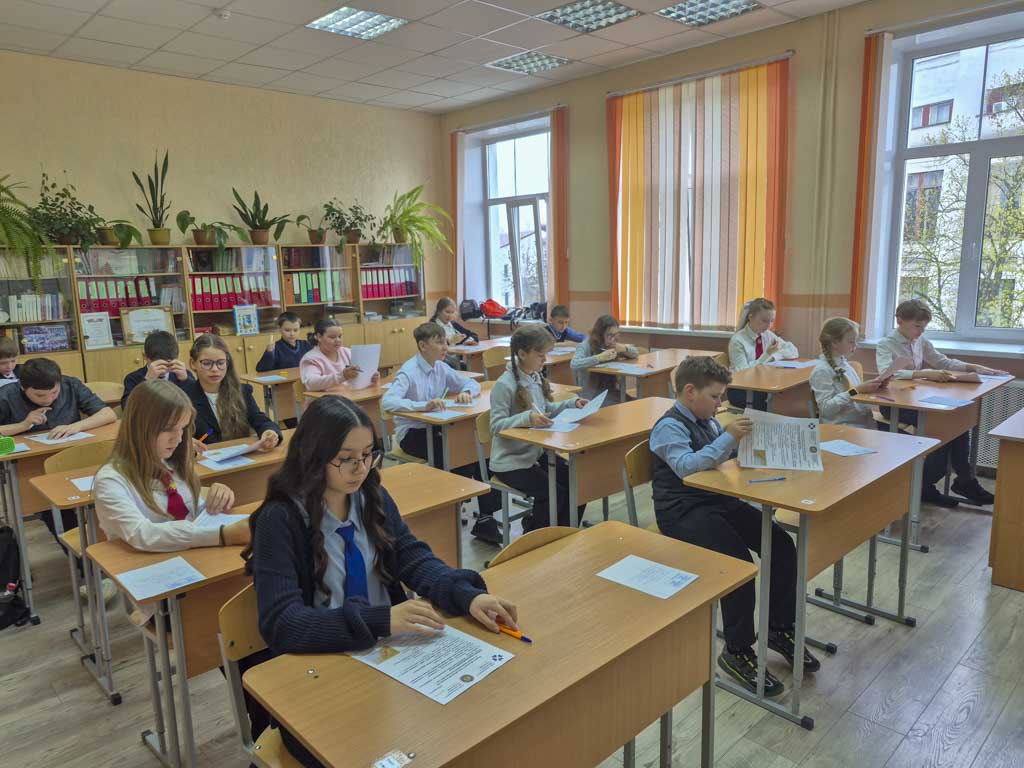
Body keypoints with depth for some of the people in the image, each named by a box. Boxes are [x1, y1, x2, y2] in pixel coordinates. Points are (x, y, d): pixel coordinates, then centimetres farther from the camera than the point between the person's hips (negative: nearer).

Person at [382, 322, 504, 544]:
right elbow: (387, 401, -32)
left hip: (435, 428, 6)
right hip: (412, 434, -6)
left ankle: (485, 517, -8)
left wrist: (466, 392, -11)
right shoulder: (409, 372, -16)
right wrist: (424, 405, -43)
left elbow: (471, 383, 13)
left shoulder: (440, 367, 4)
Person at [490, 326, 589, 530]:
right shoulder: (505, 385, -20)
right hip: (510, 462, -8)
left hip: (537, 453, 8)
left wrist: (572, 403, 3)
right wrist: (527, 418, -36)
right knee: (555, 494, -19)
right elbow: (496, 426, -22)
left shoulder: (537, 378, 5)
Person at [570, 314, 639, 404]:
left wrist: (624, 348, -6)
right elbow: (573, 365, -29)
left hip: (611, 391, 7)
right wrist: (600, 357, -34)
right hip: (592, 396, -7)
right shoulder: (586, 346, -11)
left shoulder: (613, 345, 9)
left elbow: (635, 354, 16)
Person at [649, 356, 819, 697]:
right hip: (684, 512, -8)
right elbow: (685, 466, -28)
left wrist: (743, 438, 8)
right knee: (740, 564, -27)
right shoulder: (669, 426, -12)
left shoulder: (707, 420, 12)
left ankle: (780, 629, 12)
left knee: (782, 544, -8)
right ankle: (736, 652, -7)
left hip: (718, 501, 8)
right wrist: (729, 437, -30)